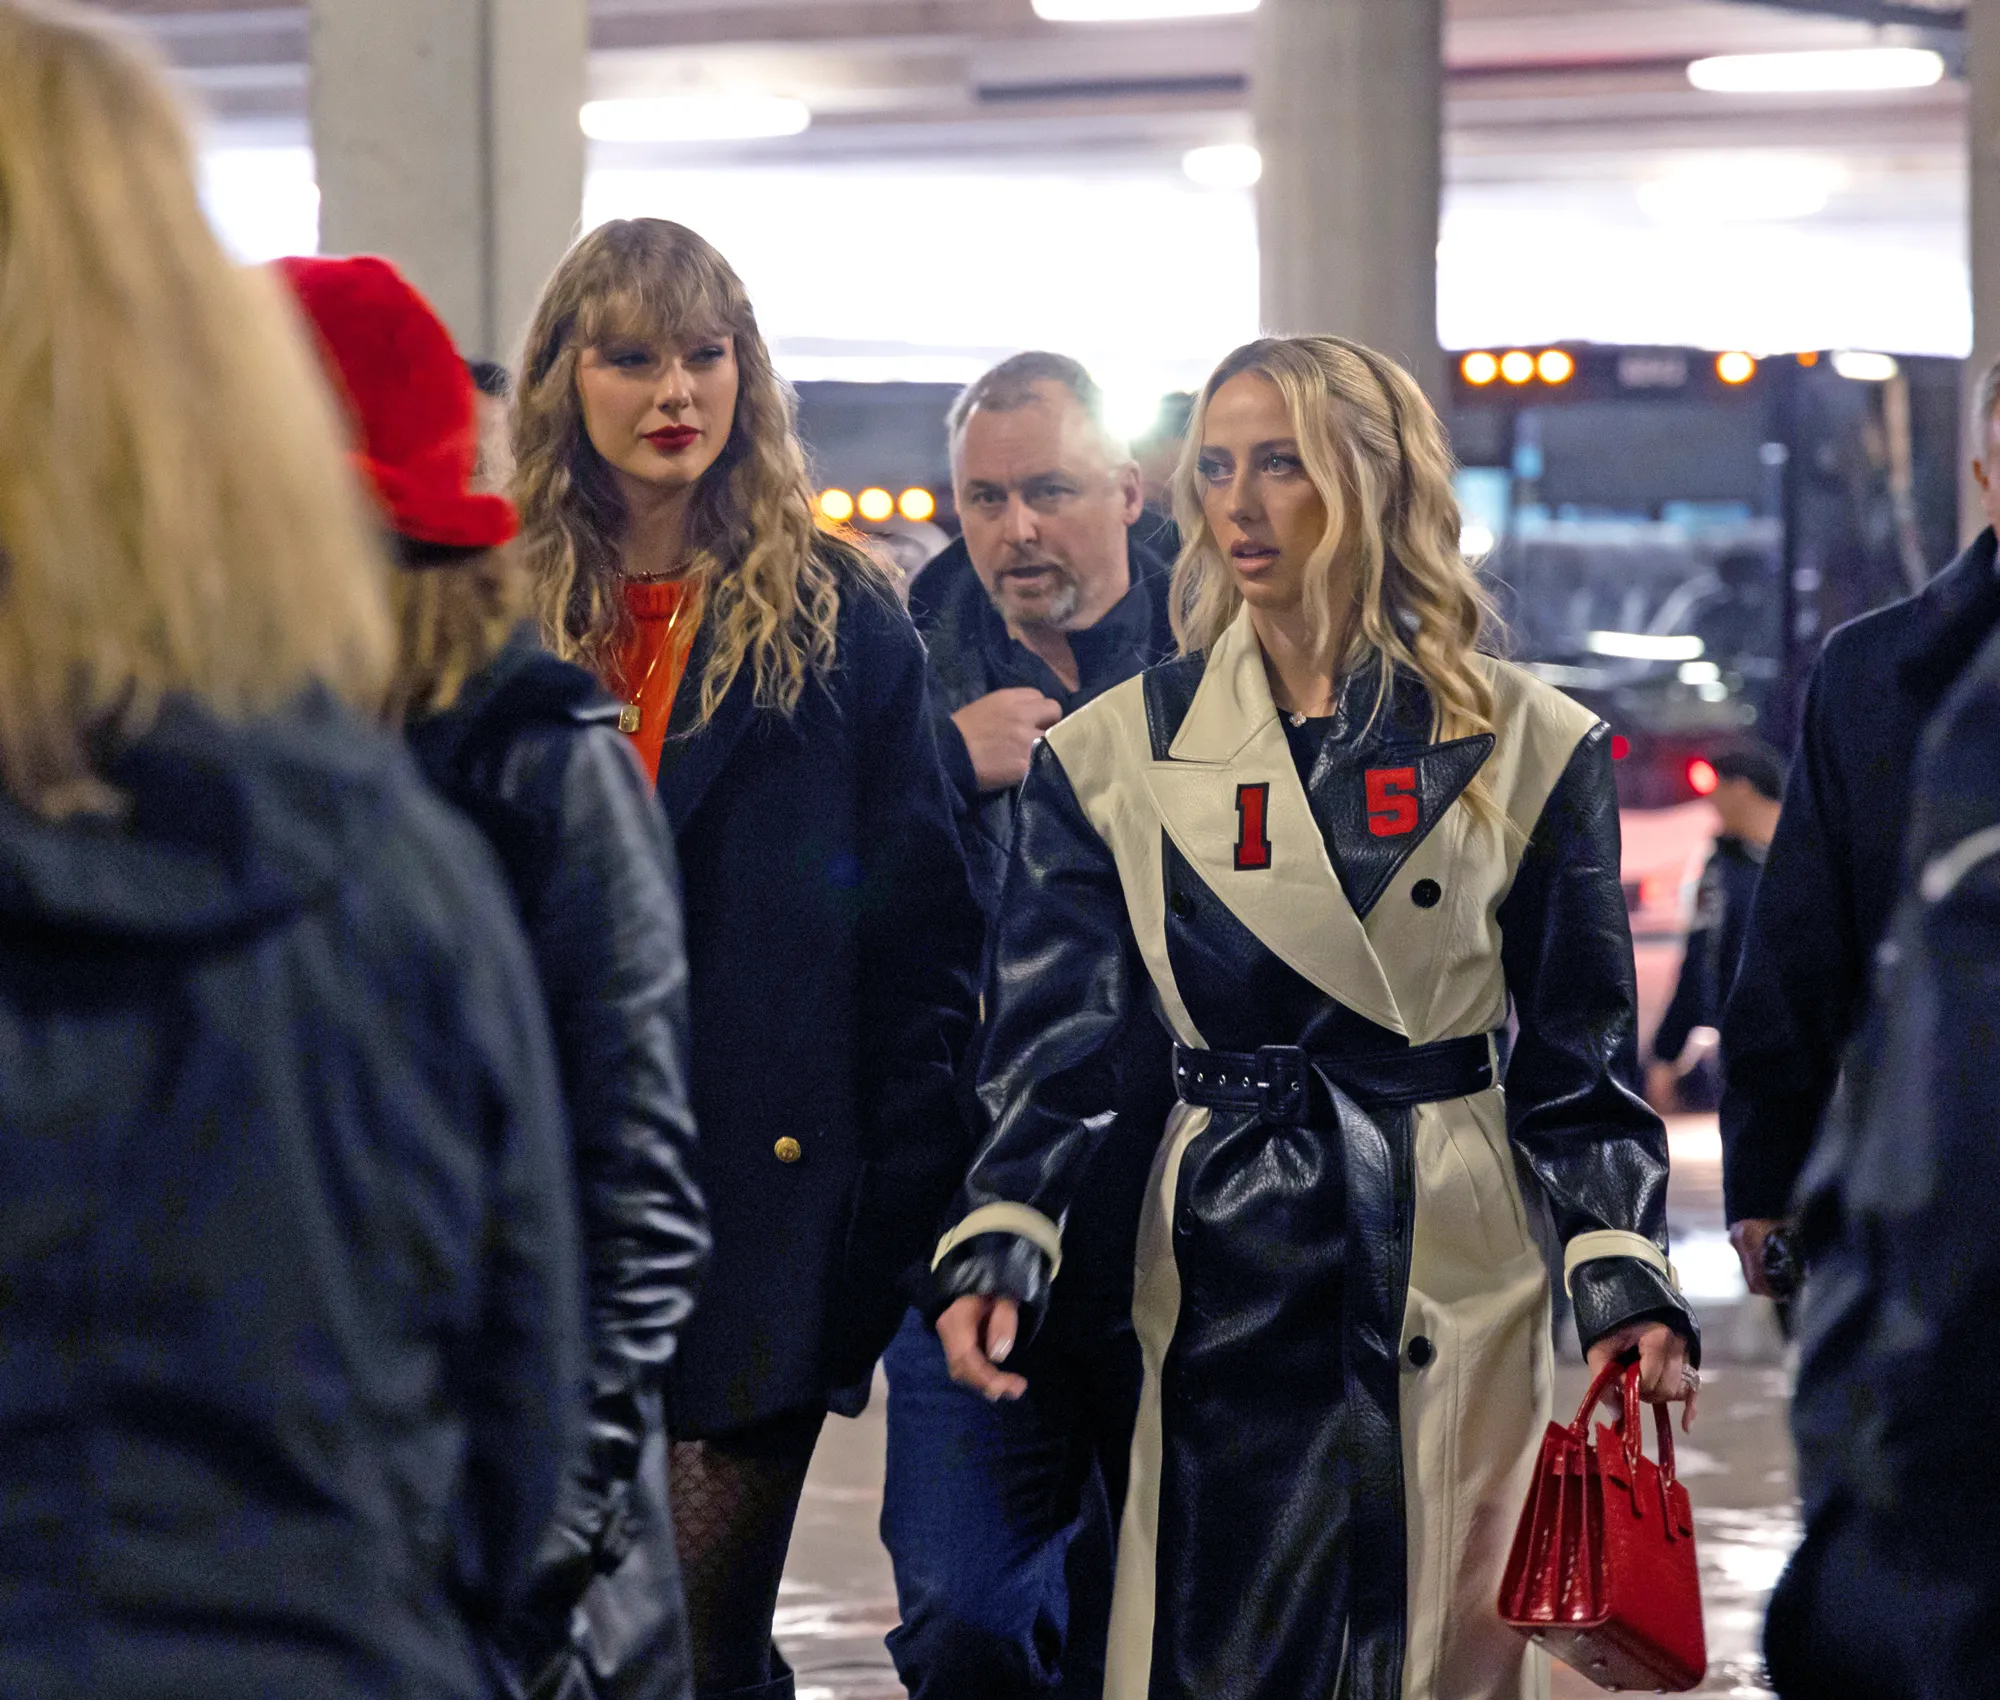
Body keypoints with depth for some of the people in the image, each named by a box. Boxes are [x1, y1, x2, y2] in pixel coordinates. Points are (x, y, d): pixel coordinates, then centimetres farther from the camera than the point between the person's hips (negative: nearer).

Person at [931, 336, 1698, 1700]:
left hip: (1456, 1281, 0)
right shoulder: (1118, 755, 4)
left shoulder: (1528, 747, 3)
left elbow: (1581, 1061, 5)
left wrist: (1628, 1281, -5)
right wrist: (998, 1243, -14)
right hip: (1222, 1287, 0)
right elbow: (1054, 1044, 2)